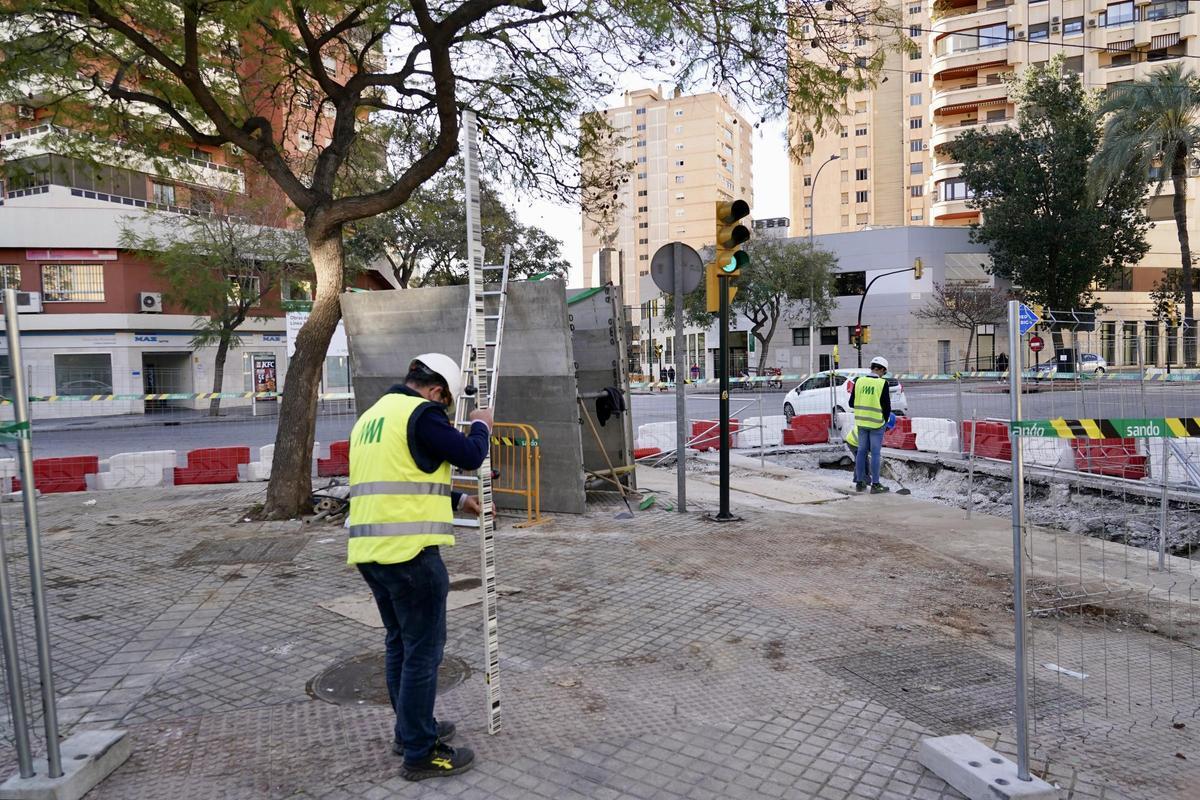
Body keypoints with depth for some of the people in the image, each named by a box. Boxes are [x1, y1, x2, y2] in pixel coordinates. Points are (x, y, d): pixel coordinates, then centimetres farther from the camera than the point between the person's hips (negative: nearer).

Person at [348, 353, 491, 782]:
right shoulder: (420, 413, -11)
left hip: (370, 550, 10)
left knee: (400, 642, 21)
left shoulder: (371, 417, 19)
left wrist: (457, 500, 29)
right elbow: (470, 456, -10)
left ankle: (411, 730, 35)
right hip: (409, 551, -9)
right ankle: (420, 753, 11)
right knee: (423, 650, 1)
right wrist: (480, 425, 11)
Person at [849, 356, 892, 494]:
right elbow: (887, 406, -8)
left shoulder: (859, 381, -1)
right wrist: (885, 420, 9)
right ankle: (875, 485, 6)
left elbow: (852, 403, 4)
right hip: (876, 423, -4)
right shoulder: (882, 384, -12)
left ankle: (859, 482, 19)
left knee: (862, 451, 13)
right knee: (876, 453, 2)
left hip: (861, 422, 4)